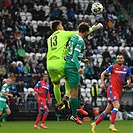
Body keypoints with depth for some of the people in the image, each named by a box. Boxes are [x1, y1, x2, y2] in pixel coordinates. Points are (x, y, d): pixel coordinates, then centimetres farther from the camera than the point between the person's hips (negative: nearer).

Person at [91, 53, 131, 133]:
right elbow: (103, 74, 8)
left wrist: (128, 82, -2)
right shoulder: (112, 67, -1)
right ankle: (112, 125, -23)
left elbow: (129, 78, 21)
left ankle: (95, 124, 18)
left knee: (108, 111, 7)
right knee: (117, 105, -25)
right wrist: (102, 83, -4)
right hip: (112, 89, -6)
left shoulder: (127, 69, 10)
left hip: (119, 91, 6)